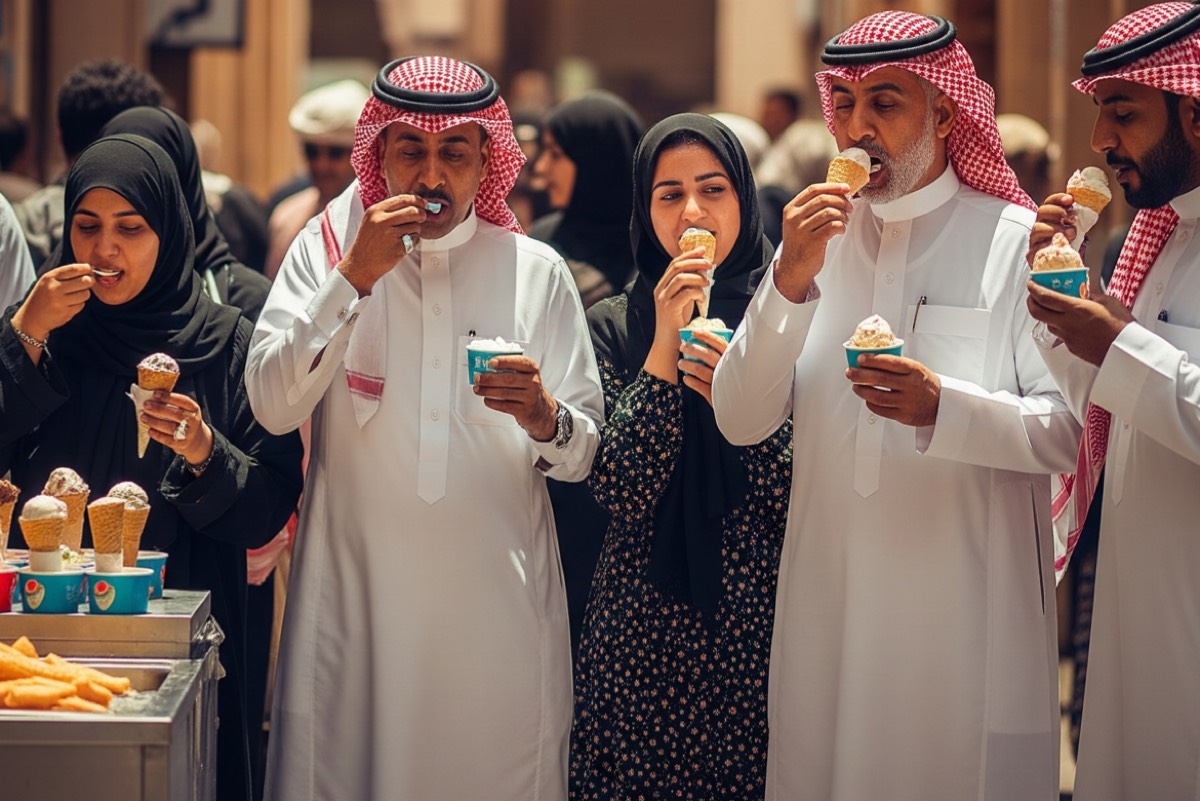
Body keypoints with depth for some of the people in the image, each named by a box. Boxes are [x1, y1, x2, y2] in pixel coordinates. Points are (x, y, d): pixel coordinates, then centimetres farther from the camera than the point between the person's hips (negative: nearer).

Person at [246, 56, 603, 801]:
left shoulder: (538, 271, 6)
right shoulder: (327, 247, 5)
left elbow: (587, 454, 5)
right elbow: (273, 405, -7)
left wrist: (546, 421, -18)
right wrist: (353, 278, -15)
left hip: (498, 602, 1)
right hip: (358, 593, 0)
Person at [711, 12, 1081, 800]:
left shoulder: (1017, 241, -3)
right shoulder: (815, 238, 9)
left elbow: (1072, 431, -11)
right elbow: (741, 423, -1)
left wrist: (944, 408, -27)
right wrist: (789, 285, -14)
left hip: (966, 612, -3)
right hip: (831, 608, 4)